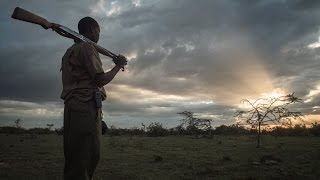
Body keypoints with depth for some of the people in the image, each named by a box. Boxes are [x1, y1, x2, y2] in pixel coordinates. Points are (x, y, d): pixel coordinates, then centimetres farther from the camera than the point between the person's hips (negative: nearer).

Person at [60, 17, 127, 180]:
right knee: (81, 161, -10)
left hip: (75, 106, 10)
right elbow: (100, 79, -11)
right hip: (85, 107, -10)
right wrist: (118, 65, 4)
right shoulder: (87, 47, -5)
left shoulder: (73, 49, 25)